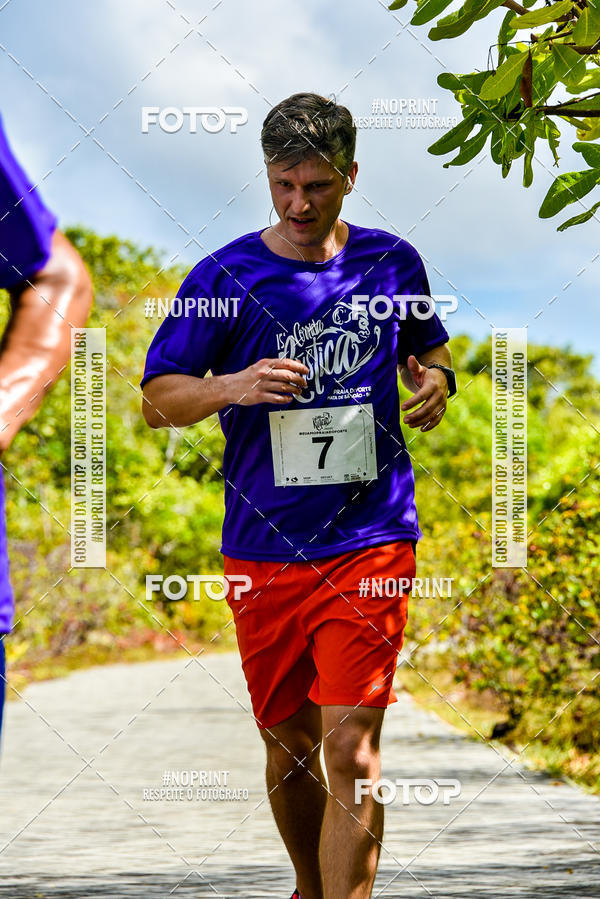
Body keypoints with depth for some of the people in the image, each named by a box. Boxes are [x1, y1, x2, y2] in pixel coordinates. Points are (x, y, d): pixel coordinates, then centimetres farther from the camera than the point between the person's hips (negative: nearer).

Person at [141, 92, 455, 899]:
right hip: (263, 550, 1)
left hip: (370, 539, -1)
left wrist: (434, 379, 0)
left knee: (349, 749, -12)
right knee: (289, 745, 13)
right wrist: (232, 387, -20)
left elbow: (427, 346, 23)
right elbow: (156, 400, -1)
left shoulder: (392, 264, 4)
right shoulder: (224, 278, -2)